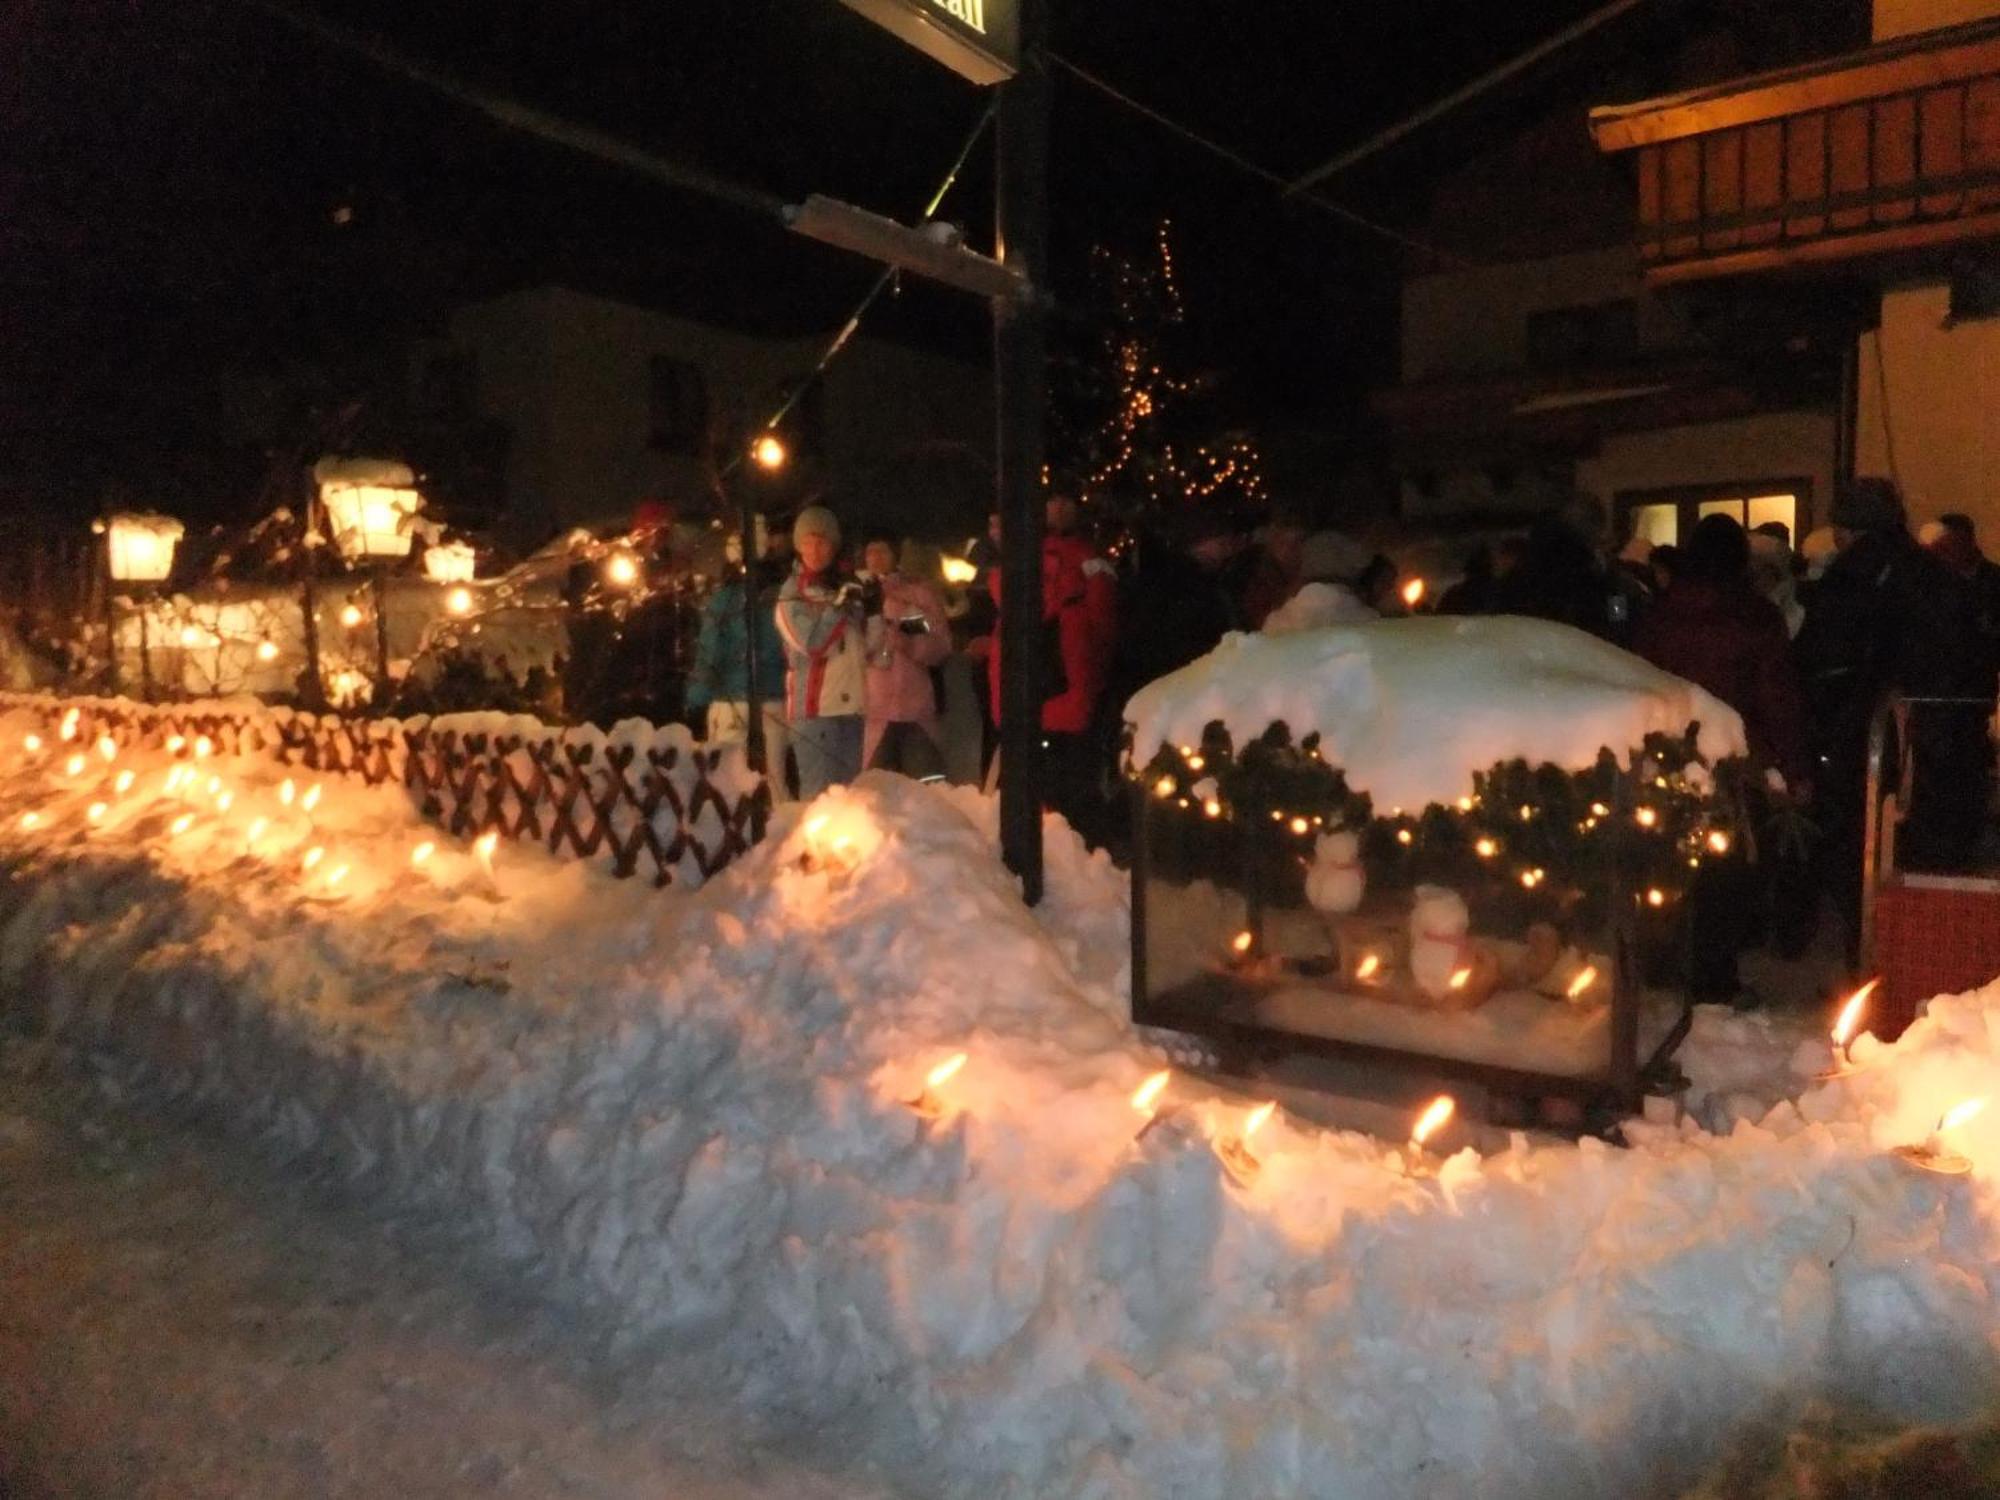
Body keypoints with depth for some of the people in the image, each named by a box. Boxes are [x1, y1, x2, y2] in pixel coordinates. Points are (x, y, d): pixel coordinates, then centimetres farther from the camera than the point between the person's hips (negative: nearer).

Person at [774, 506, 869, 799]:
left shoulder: (850, 587, 13)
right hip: (814, 706, -6)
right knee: (818, 793, -7)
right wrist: (839, 607, -20)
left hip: (852, 704, 6)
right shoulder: (792, 594, -2)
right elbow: (811, 643, -17)